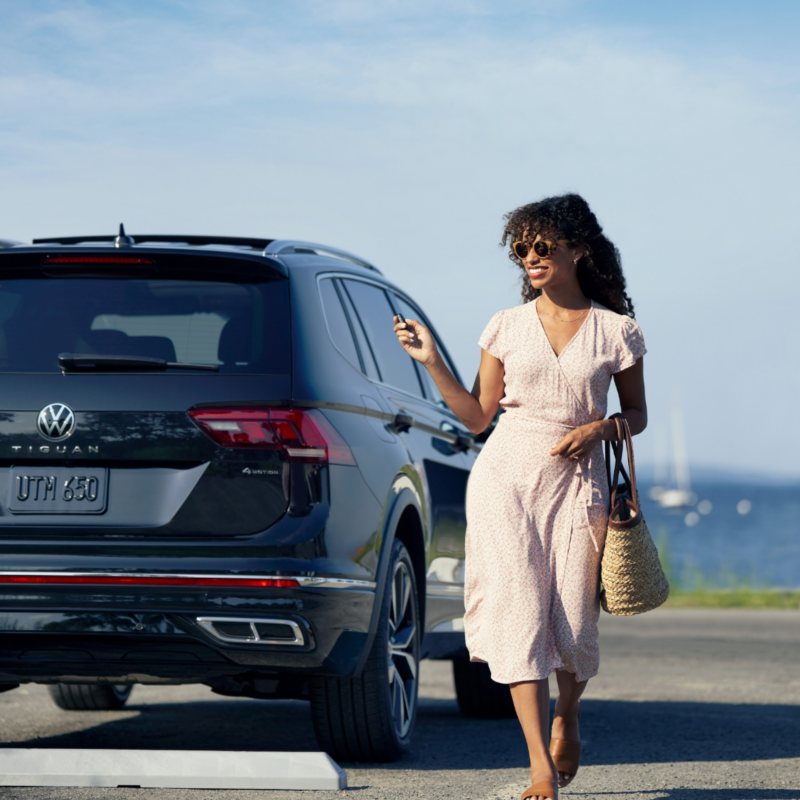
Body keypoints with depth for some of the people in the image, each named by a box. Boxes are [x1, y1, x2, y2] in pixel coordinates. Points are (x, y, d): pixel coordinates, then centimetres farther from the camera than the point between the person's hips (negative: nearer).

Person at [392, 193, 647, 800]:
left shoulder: (615, 330, 4)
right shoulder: (507, 327, 8)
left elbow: (637, 414, 12)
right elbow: (478, 415, 10)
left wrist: (602, 428, -8)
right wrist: (432, 362, 0)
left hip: (576, 482, -1)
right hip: (506, 476, 1)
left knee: (574, 625, -3)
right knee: (520, 611, -12)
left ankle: (567, 717, 32)